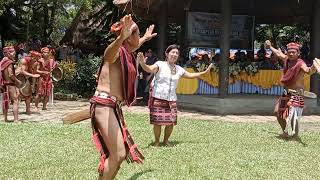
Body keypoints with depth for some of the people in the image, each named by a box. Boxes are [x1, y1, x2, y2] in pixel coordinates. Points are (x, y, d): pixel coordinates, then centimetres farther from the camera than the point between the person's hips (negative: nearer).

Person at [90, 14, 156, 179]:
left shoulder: (125, 52, 15)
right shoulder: (116, 51, -13)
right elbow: (109, 52, -41)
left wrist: (144, 39, 57)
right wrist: (121, 37, -61)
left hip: (113, 107, 10)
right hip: (104, 105, -10)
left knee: (121, 152, 12)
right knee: (118, 154, -17)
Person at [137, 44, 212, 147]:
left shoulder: (179, 69, 12)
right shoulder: (160, 65, -6)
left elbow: (190, 75, 27)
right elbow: (149, 69, -25)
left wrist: (205, 72, 28)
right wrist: (142, 63, -47)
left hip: (171, 100, 5)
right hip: (158, 99, -5)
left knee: (171, 123, 2)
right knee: (157, 122, -4)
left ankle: (166, 140, 26)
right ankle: (156, 141, 19)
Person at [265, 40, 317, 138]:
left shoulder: (300, 63, -19)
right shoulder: (286, 59, 2)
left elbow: (307, 71, -41)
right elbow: (278, 53, 23)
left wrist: (312, 69, -64)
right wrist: (270, 47, 39)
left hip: (296, 93, -8)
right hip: (286, 92, 8)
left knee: (293, 114, -14)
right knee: (278, 112, 14)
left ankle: (295, 133, 6)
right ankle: (285, 131, 33)